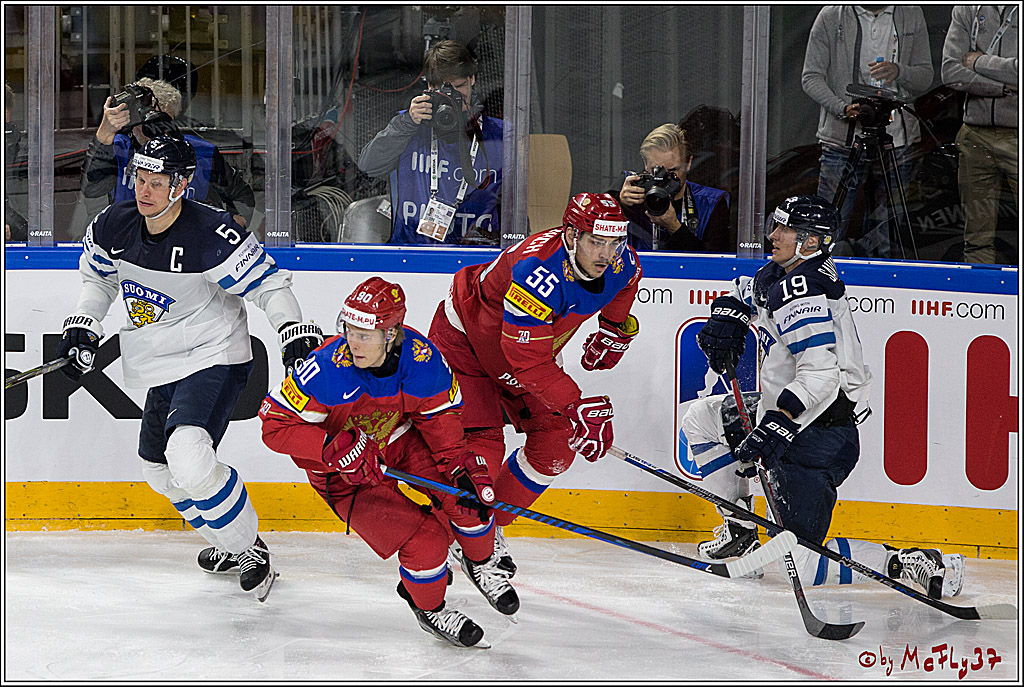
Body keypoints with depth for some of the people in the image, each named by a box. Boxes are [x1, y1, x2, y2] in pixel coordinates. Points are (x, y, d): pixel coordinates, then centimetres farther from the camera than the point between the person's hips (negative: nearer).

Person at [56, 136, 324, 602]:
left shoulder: (212, 235, -24)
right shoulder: (114, 226, -4)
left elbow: (267, 283, -18)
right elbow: (99, 277, 17)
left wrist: (294, 331, -29)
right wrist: (83, 327, 5)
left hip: (214, 358, -8)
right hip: (162, 366, 8)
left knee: (188, 457, -28)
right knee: (158, 468, 18)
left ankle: (250, 550, -9)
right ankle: (230, 547, 38)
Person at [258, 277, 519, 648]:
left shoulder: (423, 358, -22)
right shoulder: (328, 368, -33)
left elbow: (440, 415, -4)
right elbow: (276, 425, -27)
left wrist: (459, 463, -18)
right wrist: (340, 449, -37)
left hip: (399, 441, 4)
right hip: (343, 475, -4)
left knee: (469, 486, -14)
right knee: (425, 540, -18)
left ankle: (480, 564, 19)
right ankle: (428, 608, 14)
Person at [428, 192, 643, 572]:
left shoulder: (622, 265, -18)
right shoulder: (538, 271, -41)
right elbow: (528, 361, -38)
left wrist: (615, 332, 21)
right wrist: (577, 406, -39)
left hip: (532, 344, 7)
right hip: (465, 338, -7)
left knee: (557, 444, 0)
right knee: (481, 449, -18)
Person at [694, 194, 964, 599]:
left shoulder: (803, 296, -22)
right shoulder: (777, 275, 9)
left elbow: (820, 375, -32)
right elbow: (744, 292, 32)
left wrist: (774, 430, -38)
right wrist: (728, 316, 9)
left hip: (819, 432, -10)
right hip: (788, 412, 10)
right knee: (702, 420, 21)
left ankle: (911, 563, -10)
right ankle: (740, 530, 27)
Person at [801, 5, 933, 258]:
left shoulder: (912, 15, 8)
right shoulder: (831, 16, 1)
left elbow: (925, 76, 8)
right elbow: (811, 77, 0)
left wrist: (899, 72, -15)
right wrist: (843, 108, -17)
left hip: (896, 142, 2)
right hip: (843, 141, -2)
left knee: (882, 242, 4)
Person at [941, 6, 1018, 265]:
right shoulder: (966, 10, 9)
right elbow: (951, 72, -2)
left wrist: (980, 62, -5)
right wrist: (1007, 87, -8)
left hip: (1018, 137, -3)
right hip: (976, 135, 3)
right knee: (978, 236, 4)